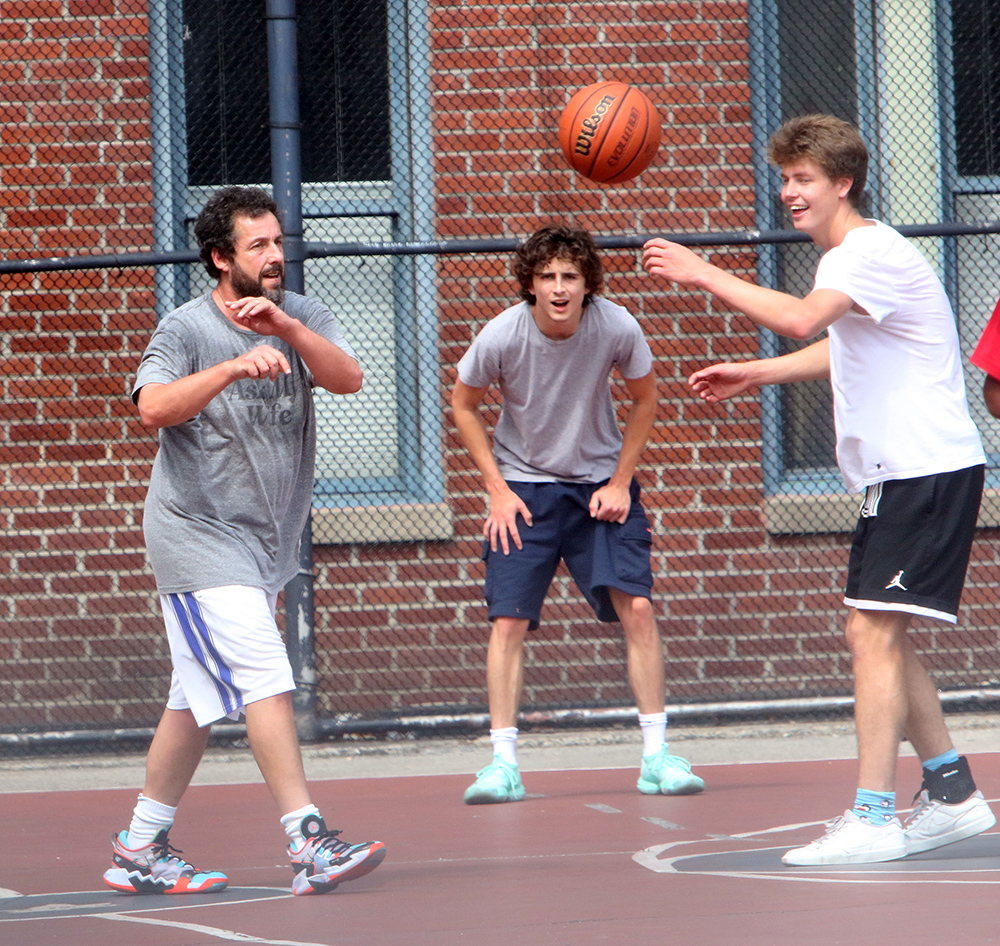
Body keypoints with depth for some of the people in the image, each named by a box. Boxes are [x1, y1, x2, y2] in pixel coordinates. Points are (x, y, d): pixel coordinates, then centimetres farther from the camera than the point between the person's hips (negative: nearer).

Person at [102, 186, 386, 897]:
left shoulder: (302, 316, 6)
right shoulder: (186, 330, -8)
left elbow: (348, 379, -12)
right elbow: (153, 407, -25)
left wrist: (284, 325, -26)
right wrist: (233, 368, -38)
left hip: (266, 538, 6)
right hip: (198, 536, -6)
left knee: (199, 698, 11)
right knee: (266, 677, -17)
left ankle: (140, 851, 19)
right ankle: (309, 843, -20)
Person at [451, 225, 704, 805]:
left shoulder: (617, 328, -18)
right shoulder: (501, 337, -19)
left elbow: (645, 399, 0)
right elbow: (464, 406, -1)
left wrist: (620, 482, -5)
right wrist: (498, 490, -6)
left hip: (600, 481, 0)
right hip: (524, 485, 0)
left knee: (636, 606, -11)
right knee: (509, 620, -9)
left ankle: (657, 756, -3)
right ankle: (504, 763, -1)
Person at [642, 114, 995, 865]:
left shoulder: (871, 253, -16)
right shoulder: (850, 259, 17)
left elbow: (802, 319, -34)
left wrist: (705, 275, -27)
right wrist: (756, 374, 30)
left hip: (926, 468, -11)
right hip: (900, 470, 11)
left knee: (873, 630, -15)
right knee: (880, 633, 14)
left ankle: (872, 818, -17)